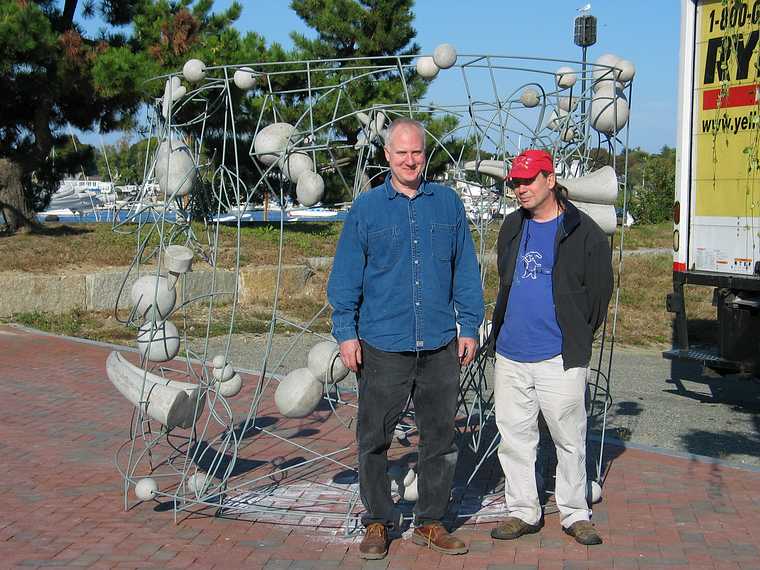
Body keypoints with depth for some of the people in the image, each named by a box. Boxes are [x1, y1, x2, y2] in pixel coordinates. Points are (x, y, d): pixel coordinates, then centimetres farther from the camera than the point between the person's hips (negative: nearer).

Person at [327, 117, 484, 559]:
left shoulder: (448, 203, 7)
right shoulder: (366, 208, 2)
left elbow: (466, 270, 9)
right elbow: (346, 275, 3)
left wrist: (469, 326, 5)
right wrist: (346, 332, -4)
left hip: (440, 346, 2)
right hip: (382, 345, -1)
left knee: (440, 438, 9)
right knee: (374, 440, 4)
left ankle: (431, 522, 23)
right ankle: (378, 523, 19)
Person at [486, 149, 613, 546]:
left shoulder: (584, 233, -5)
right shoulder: (512, 228, 12)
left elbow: (599, 293, -1)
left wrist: (576, 340, 0)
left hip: (559, 359, -5)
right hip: (510, 354, 5)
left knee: (570, 439, 4)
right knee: (514, 437, 9)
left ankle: (575, 514, 17)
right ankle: (523, 512, 21)